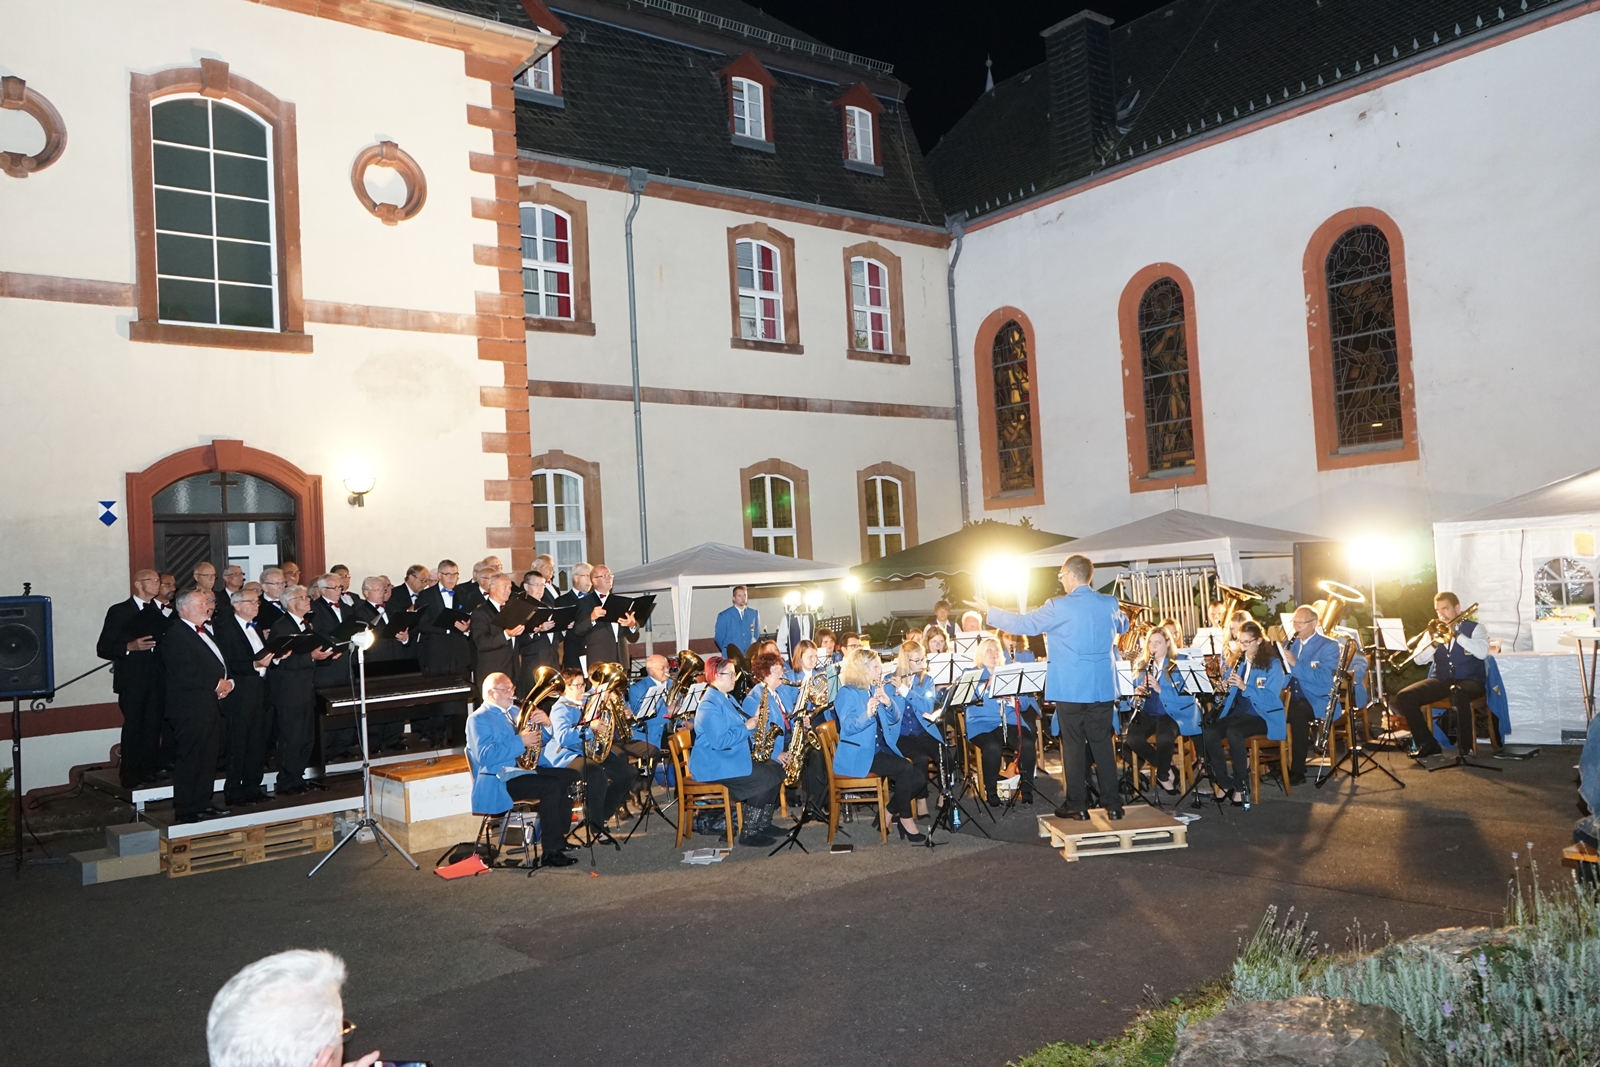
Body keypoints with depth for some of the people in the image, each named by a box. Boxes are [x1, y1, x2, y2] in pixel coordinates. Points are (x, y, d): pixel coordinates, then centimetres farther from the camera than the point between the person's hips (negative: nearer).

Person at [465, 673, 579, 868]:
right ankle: (551, 852, -24)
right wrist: (520, 742, -23)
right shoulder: (478, 719, -6)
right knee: (551, 786, -27)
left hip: (527, 767, 8)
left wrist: (545, 724, -5)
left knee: (570, 776, -7)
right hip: (501, 779, -8)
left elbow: (538, 736, 18)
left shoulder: (514, 712, 19)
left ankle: (559, 835, 0)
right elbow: (484, 756, -21)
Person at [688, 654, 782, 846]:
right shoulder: (709, 706, -18)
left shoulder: (727, 699, 15)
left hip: (733, 759, 10)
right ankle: (749, 833, -7)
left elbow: (736, 728, 20)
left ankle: (763, 825, 7)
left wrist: (754, 720, 1)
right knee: (767, 777, -16)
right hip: (714, 766, -10)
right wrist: (746, 727, -18)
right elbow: (720, 741, -26)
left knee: (776, 769, 1)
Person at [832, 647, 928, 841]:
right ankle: (906, 819, -9)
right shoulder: (847, 693, -8)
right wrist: (867, 714, -35)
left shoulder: (876, 689, 14)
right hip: (857, 755, -7)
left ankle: (890, 813, 4)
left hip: (881, 749, 8)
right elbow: (847, 728, -19)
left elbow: (894, 719, 8)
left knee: (918, 777, -12)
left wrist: (889, 704, -13)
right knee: (905, 769, -25)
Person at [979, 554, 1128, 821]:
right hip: (1102, 687, 4)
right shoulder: (1110, 604, 3)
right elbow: (1123, 626, 24)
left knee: (1073, 746, 4)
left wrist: (989, 612, 7)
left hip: (1070, 689, -4)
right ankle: (1113, 804, 12)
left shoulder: (1058, 607, -12)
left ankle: (1077, 805, 10)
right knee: (1103, 744, 10)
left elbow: (1023, 624, -6)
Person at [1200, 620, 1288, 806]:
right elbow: (1231, 692, 15)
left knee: (1233, 732, -36)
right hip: (1237, 712, 6)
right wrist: (1228, 684, -9)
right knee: (1208, 733, -24)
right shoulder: (1239, 661, 14)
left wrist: (1244, 686, -25)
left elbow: (1271, 698, -15)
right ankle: (1224, 783, -14)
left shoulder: (1273, 664, -5)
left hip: (1263, 715, -6)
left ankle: (1241, 785, -20)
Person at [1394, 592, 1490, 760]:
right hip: (1440, 681, 5)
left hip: (1469, 681, -4)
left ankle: (1465, 747, -26)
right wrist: (1434, 643, -10)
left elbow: (1482, 653, -16)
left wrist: (1456, 635, -17)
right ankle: (1428, 744, -7)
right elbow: (1418, 659, 7)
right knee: (1404, 697, -18)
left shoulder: (1475, 628, 4)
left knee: (1458, 694, -41)